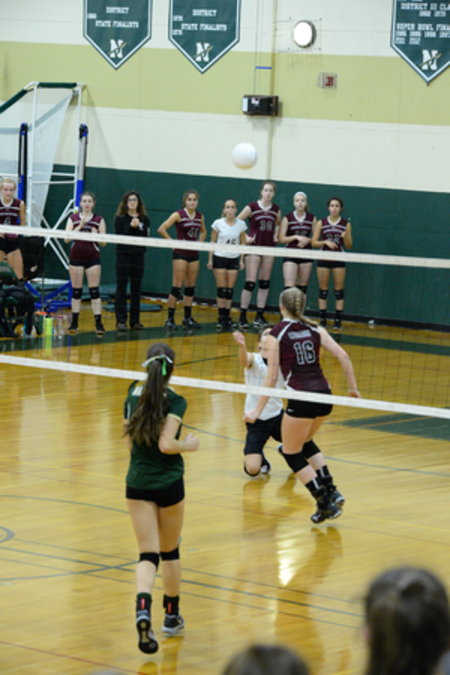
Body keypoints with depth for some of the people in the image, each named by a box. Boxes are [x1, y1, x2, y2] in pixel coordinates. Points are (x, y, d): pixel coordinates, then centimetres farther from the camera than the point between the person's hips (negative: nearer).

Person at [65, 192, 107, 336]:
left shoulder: (99, 220, 3)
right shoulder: (73, 219, 5)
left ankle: (98, 323, -6)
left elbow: (103, 242, 3)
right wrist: (80, 227, -15)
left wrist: (96, 236, -17)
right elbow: (67, 238, -5)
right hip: (76, 257, 1)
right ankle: (74, 322, 11)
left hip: (92, 258, -1)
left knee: (94, 290, -5)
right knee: (76, 291, 5)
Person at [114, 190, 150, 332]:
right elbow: (119, 237, -9)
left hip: (138, 256, 3)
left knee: (136, 288, 6)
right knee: (121, 288, -4)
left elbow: (145, 238, 5)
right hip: (123, 255, -3)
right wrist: (131, 227, -20)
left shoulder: (144, 219, 7)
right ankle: (121, 321, -3)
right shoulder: (120, 218, -1)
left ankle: (135, 320, 12)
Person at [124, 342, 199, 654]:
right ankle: (172, 616, 29)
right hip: (169, 483, -3)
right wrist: (189, 445, -4)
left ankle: (143, 609, -27)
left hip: (137, 483, 3)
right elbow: (166, 444, -20)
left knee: (148, 554, 0)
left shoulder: (134, 393, 2)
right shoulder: (174, 401, -12)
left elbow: (130, 439, 10)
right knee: (170, 551, 17)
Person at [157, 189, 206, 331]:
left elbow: (203, 232, 28)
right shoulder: (178, 215, -8)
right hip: (180, 253, -6)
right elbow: (161, 229, -13)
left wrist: (199, 242, 11)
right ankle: (170, 318, -6)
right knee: (177, 286, -8)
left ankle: (188, 318, 16)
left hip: (194, 254, 6)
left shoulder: (200, 216, 9)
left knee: (190, 287, 9)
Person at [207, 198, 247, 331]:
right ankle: (221, 318, 0)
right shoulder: (218, 223, -4)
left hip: (234, 259, 2)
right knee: (221, 289, -4)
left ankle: (227, 317, 9)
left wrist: (241, 260, 2)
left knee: (230, 290, 2)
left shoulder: (241, 224, 0)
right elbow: (213, 242, 2)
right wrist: (210, 259, -2)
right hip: (220, 258, -2)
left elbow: (242, 243, 8)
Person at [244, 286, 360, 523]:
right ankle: (331, 490, 17)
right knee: (305, 443, 30)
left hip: (301, 399, -6)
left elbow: (271, 377, -5)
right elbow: (343, 356, 3)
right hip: (324, 393, 6)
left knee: (292, 454, 13)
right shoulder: (314, 329, 10)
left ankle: (325, 502, 6)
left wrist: (257, 410, 0)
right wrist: (353, 388, 12)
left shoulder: (276, 334, -2)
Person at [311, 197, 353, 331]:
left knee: (339, 291, -1)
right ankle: (322, 320, 6)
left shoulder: (346, 224, 4)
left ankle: (338, 321, 2)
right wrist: (325, 242, -15)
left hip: (339, 259, 0)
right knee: (323, 291, 1)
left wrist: (345, 237, -15)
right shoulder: (321, 223, 4)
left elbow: (349, 246, 5)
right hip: (323, 258, 0)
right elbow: (313, 243, 2)